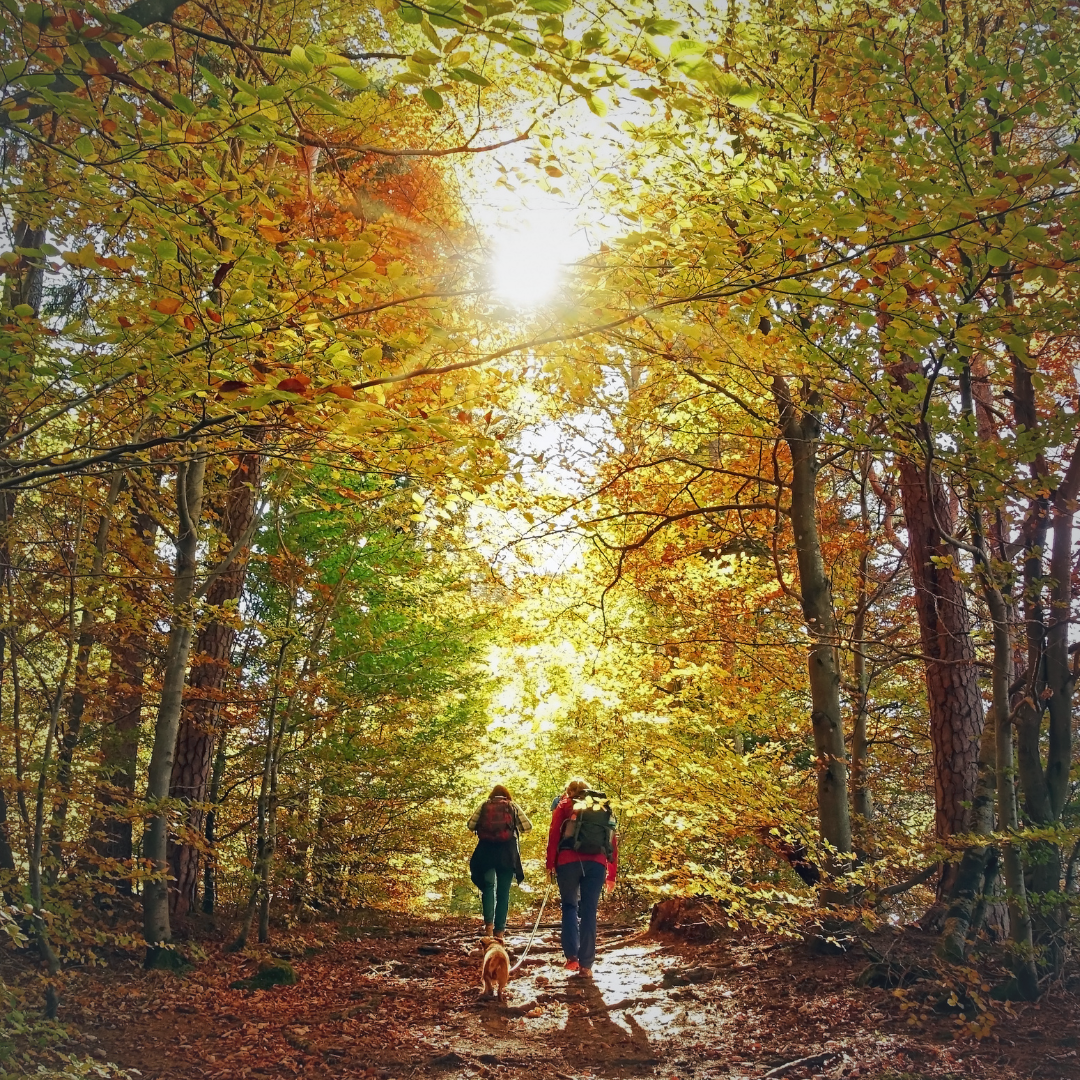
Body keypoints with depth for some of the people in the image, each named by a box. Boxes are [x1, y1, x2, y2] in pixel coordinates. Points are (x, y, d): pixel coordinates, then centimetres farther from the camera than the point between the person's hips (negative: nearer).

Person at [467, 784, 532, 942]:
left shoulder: (484, 805, 8)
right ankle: (499, 931, 1)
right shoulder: (513, 806, 8)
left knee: (488, 886, 8)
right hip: (507, 853, 0)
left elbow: (471, 825, 4)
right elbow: (527, 826, 5)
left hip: (486, 851, 0)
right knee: (503, 891, 5)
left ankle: (489, 924, -11)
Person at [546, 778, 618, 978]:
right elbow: (613, 842, 18)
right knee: (589, 912, 4)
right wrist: (612, 875, 19)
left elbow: (554, 834, 3)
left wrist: (550, 864, 2)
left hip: (569, 861, -1)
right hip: (596, 863, 1)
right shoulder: (603, 808, 24)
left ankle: (572, 956, 2)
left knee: (570, 907, 14)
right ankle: (586, 965, 1)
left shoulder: (565, 805, 16)